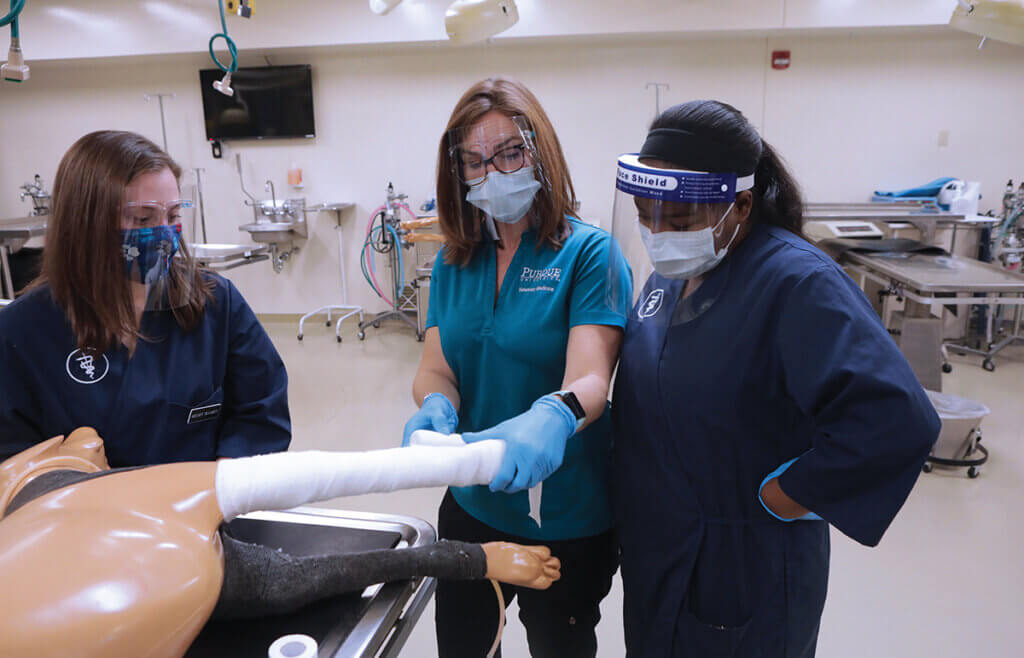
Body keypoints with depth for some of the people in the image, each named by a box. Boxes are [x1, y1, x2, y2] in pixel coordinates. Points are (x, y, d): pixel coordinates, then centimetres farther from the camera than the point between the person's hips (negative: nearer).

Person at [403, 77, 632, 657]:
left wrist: (553, 417, -47)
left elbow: (589, 380, -25)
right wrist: (435, 406, -25)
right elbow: (435, 368, -2)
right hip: (471, 505, 5)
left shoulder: (587, 252, -14)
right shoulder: (455, 260, 1)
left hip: (566, 522, -4)